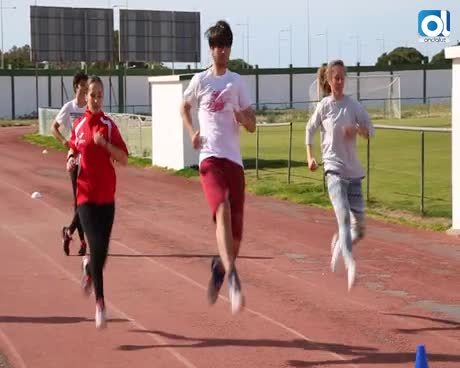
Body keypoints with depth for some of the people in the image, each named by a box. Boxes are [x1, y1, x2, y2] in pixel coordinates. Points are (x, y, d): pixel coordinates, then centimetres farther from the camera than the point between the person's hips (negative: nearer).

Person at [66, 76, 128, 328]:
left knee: (102, 251, 4)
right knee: (96, 246, -14)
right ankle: (99, 302, -6)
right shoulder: (78, 126, 3)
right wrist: (70, 160, 0)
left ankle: (89, 269, 40)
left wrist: (105, 143, -19)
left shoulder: (109, 125, -1)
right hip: (85, 195, -1)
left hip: (107, 196, 1)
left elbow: (124, 159, -6)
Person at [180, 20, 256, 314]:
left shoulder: (238, 82, 11)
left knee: (237, 232, 2)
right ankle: (232, 277, -40)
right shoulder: (200, 81, 7)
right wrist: (192, 133, 8)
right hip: (210, 158, -3)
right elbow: (184, 108, 26)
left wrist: (242, 116, -12)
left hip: (235, 160, 3)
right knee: (222, 210, -30)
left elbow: (252, 126, 11)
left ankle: (219, 268, 32)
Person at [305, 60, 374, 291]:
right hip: (333, 168, -3)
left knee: (359, 225, 4)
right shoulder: (324, 106, 1)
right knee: (344, 216, -22)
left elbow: (370, 131, 10)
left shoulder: (354, 105, 5)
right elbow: (310, 129, 15)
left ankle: (339, 244, 33)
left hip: (353, 170, 3)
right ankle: (350, 264, -31)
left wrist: (357, 129, -11)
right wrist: (310, 157, 5)